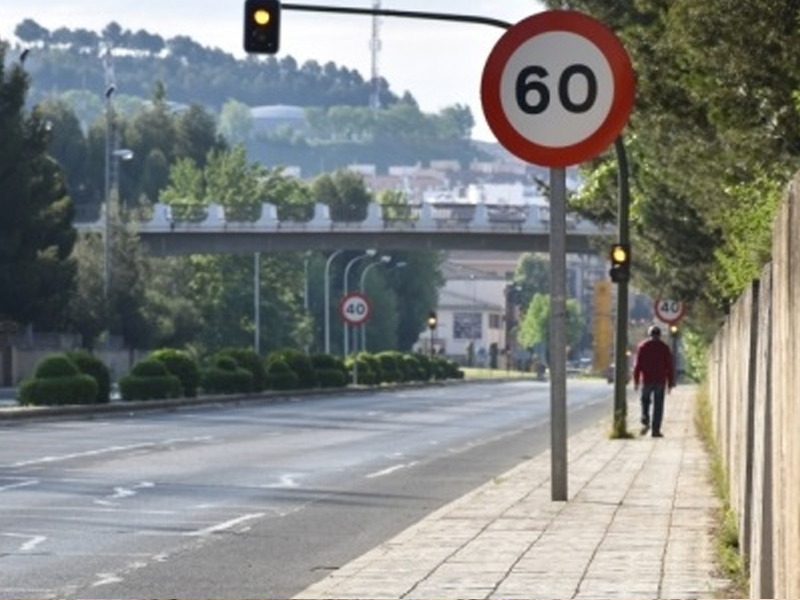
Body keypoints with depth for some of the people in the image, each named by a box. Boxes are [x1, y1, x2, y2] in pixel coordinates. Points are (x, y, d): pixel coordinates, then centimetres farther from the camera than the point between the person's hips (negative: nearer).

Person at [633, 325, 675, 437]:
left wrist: (636, 381, 2)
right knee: (658, 405, 4)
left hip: (646, 380, 0)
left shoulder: (642, 347, 1)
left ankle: (645, 421, -6)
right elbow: (669, 367, 1)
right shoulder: (665, 348, 2)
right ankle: (656, 430, 1)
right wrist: (670, 383, 6)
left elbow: (638, 365, -2)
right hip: (660, 381, 0)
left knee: (645, 400, 18)